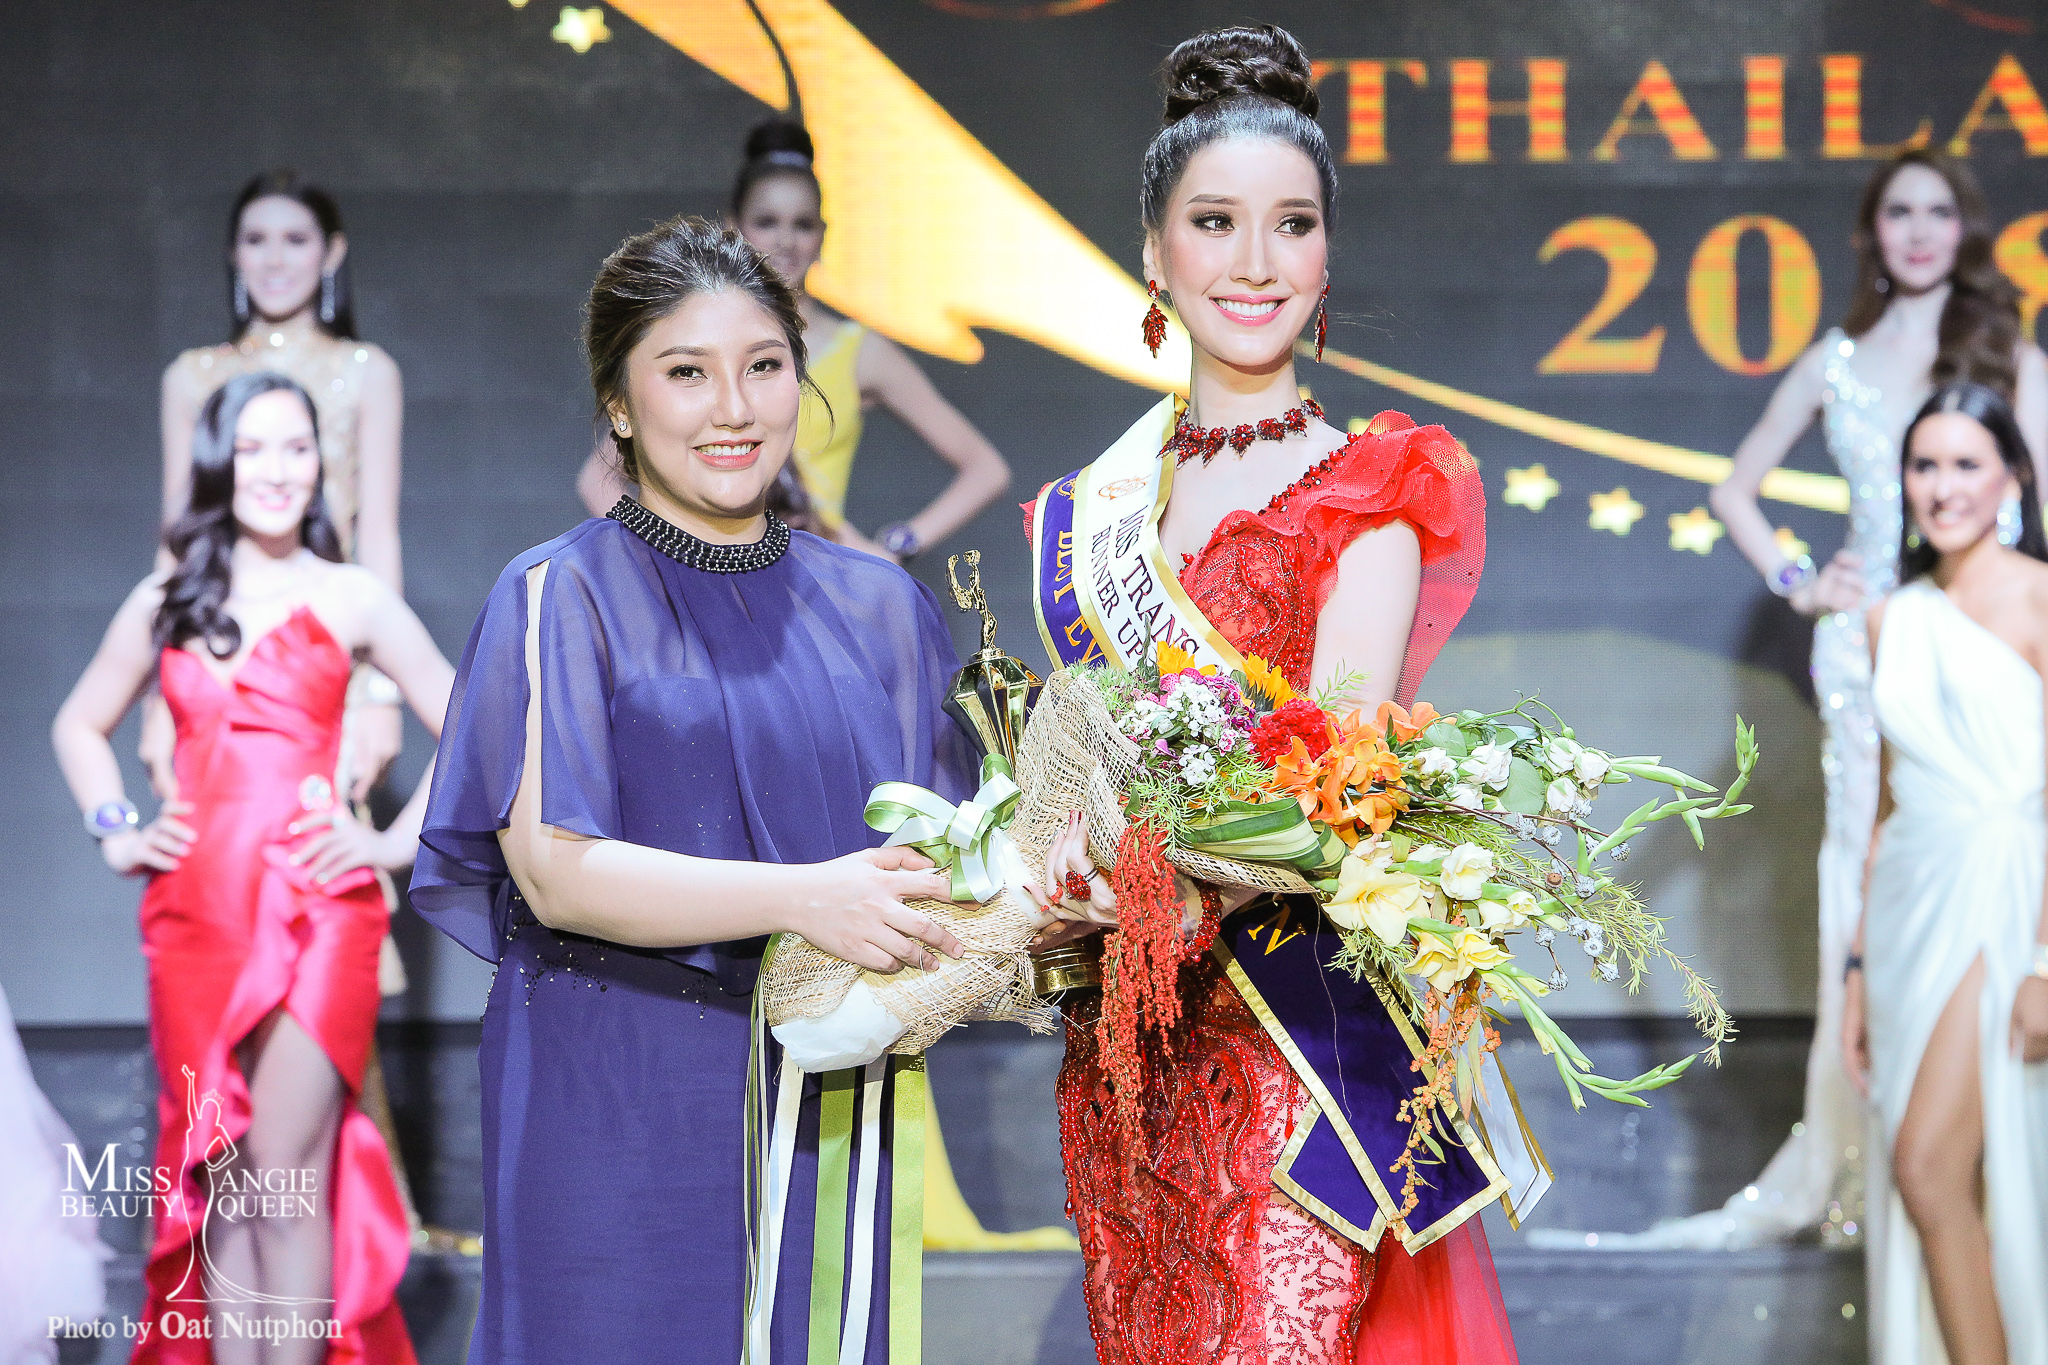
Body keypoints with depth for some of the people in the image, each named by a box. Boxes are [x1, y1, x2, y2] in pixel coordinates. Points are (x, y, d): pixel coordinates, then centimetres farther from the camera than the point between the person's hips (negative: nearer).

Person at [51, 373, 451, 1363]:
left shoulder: (350, 600, 4)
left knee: (287, 1180, -9)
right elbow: (79, 726, 26)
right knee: (219, 1187, 6)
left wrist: (399, 842, -1)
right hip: (193, 915, 3)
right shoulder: (165, 603, 12)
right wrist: (116, 835, 12)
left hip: (313, 912, -3)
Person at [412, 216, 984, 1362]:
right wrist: (804, 898, -23)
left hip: (832, 1114, 4)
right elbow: (555, 873, -12)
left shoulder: (879, 610, 11)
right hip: (627, 1117, -4)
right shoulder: (562, 601, -2)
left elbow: (939, 849, 10)